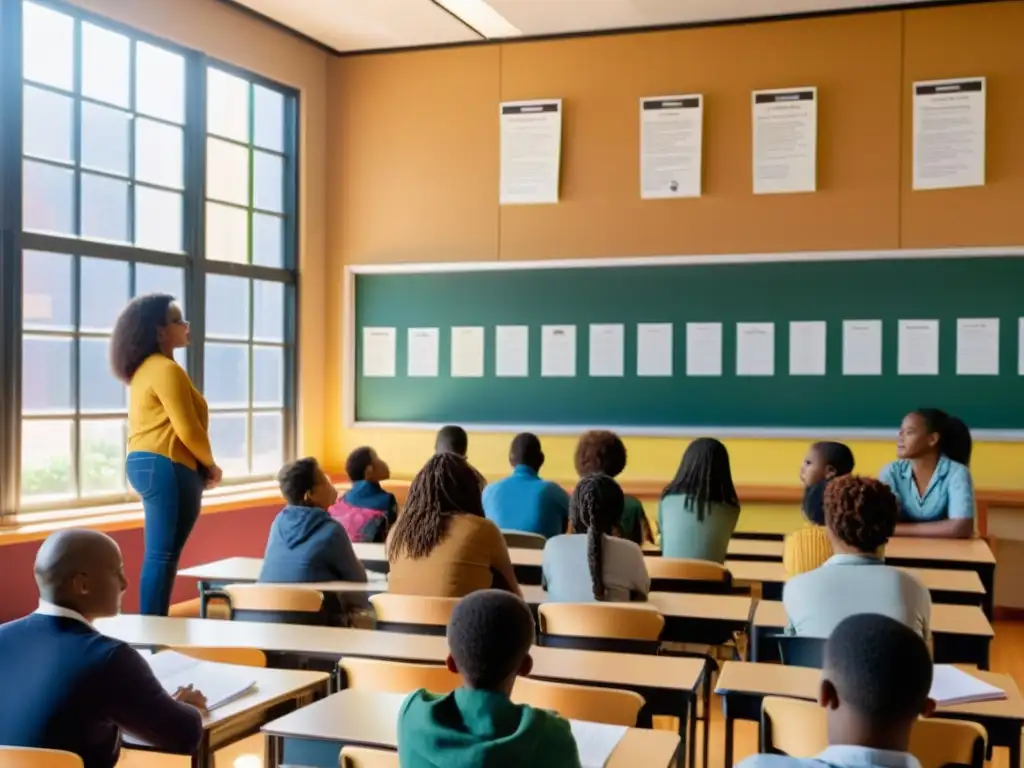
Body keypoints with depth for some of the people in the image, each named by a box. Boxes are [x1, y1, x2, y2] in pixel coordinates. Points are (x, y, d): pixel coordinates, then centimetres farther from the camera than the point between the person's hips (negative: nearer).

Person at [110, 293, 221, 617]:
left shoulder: (144, 369, 18)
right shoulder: (166, 369, -14)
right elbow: (187, 429, -18)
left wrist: (200, 465, 12)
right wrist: (210, 464, -1)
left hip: (145, 463, 10)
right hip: (166, 467, -10)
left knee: (158, 553, 12)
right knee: (163, 555, -7)